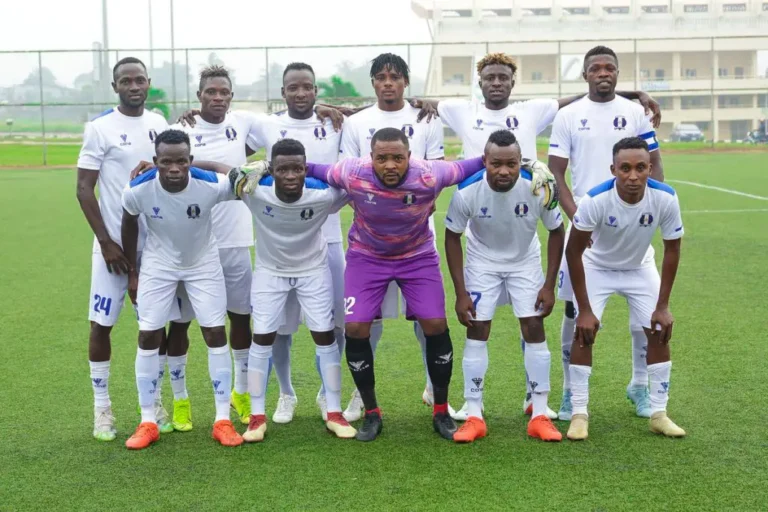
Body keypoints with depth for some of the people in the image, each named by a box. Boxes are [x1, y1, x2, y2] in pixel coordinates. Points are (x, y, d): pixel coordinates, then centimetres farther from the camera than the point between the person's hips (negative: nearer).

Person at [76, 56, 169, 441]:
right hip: (114, 244, -4)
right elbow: (84, 190, -9)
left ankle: (152, 400, 21)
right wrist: (106, 242, -13)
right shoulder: (100, 127, -8)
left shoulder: (159, 124, 7)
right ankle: (102, 408, 11)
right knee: (102, 323, 1)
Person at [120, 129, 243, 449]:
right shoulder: (138, 190, -27)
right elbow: (129, 225, -5)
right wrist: (132, 272, 0)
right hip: (158, 266, 0)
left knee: (216, 334, -3)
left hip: (204, 264, 0)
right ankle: (148, 422, 10)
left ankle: (222, 420, 7)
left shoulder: (212, 185, -31)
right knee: (148, 337, -2)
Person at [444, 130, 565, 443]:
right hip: (483, 262, 0)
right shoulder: (467, 191, -29)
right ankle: (474, 417, 4)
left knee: (534, 329, -4)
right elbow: (452, 238, -13)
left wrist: (549, 285, -11)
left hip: (526, 262, 1)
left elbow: (556, 232, -10)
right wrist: (461, 293, -15)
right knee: (477, 331, -5)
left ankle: (540, 416, 4)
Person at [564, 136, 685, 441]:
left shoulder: (665, 199, -28)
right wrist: (584, 309, -22)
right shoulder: (595, 200, -34)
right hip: (597, 267, -2)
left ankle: (658, 414, 9)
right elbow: (574, 251, -22)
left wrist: (662, 306, -13)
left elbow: (672, 249, -13)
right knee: (584, 332, -13)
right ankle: (579, 414, -3)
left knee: (660, 332, -3)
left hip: (640, 268, 2)